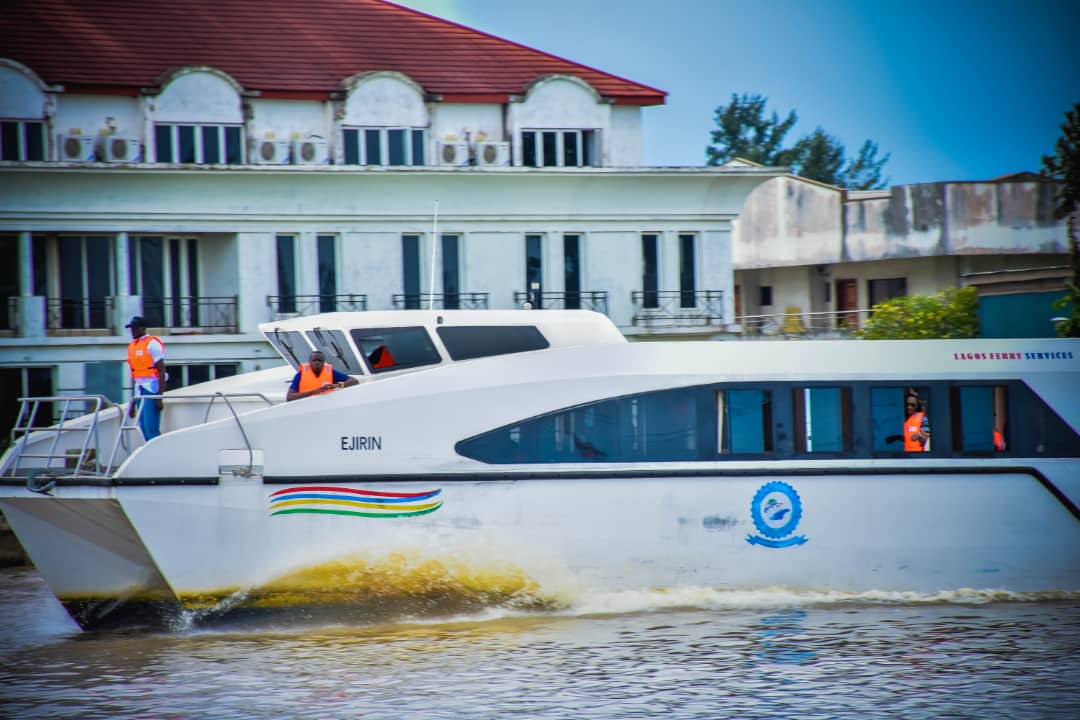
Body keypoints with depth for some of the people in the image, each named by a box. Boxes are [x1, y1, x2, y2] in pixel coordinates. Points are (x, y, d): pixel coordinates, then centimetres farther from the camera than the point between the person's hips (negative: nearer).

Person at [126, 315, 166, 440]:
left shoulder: (152, 344, -7)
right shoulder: (132, 346, 17)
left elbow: (162, 371, -12)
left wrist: (160, 396, -19)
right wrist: (133, 402, 22)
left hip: (151, 388, -8)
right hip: (139, 391, 8)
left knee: (151, 429, -14)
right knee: (144, 429, 6)